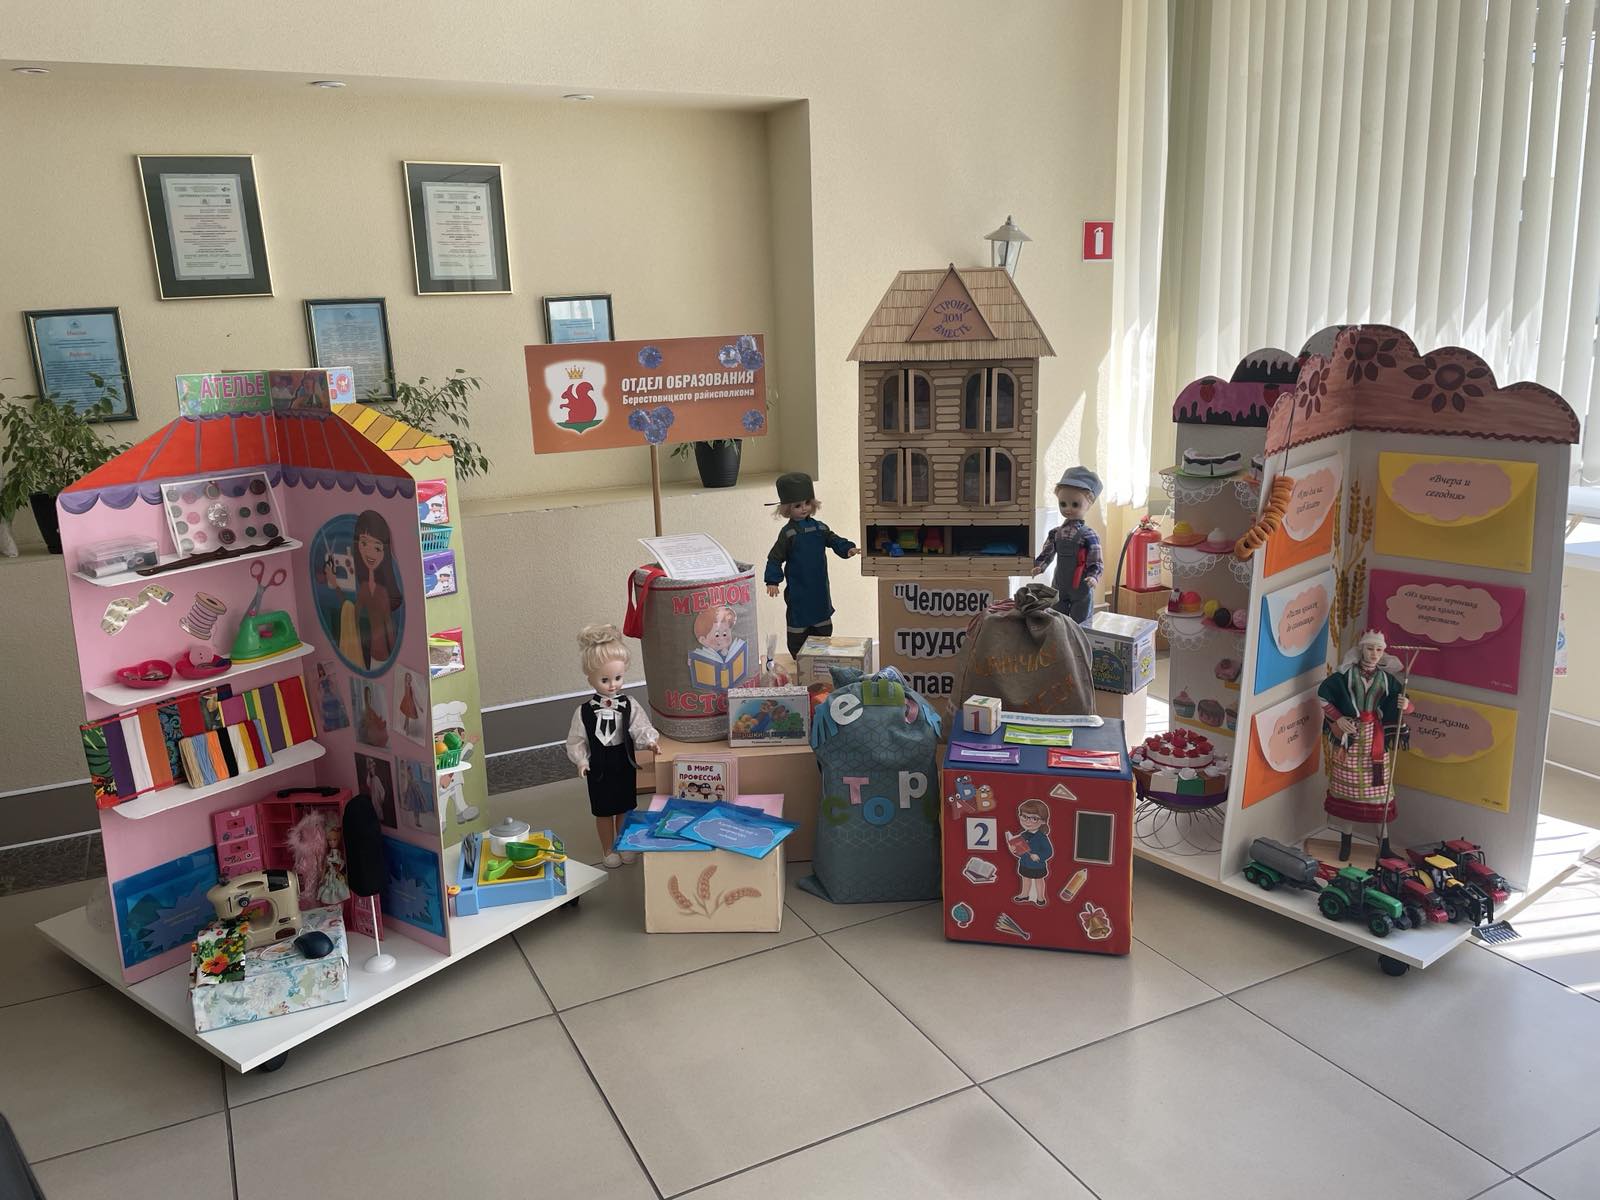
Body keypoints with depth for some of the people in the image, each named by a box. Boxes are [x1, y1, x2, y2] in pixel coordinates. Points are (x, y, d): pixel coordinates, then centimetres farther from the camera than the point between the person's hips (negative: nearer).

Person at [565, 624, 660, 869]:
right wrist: (581, 760, -19)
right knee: (603, 811, 13)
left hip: (624, 766, 1)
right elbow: (576, 741, -6)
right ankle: (609, 850, 32)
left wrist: (649, 739, -33)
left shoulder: (629, 706, -8)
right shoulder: (584, 711, -12)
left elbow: (641, 727, -14)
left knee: (625, 808, 17)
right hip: (599, 769, -1)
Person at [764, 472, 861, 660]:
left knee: (823, 623, 16)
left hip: (820, 586, 6)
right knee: (798, 623, 3)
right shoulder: (788, 533, -12)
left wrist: (848, 548, -9)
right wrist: (772, 581, -18)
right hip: (798, 590, -6)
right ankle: (798, 655, 14)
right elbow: (775, 558, -11)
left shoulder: (819, 528, 3)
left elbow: (834, 540, 11)